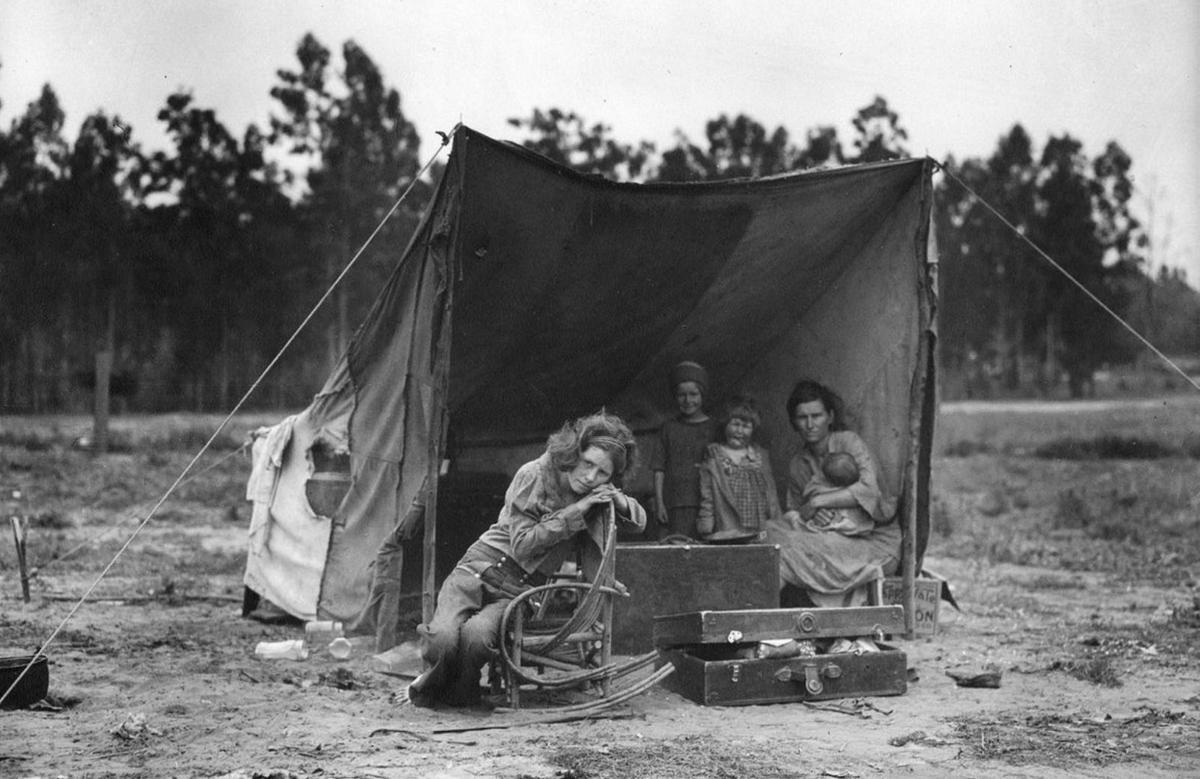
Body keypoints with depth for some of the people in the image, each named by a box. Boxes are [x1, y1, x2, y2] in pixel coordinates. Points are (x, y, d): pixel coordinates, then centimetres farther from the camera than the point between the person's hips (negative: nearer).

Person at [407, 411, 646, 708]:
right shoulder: (534, 475, -10)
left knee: (477, 635, -33)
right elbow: (521, 545, -12)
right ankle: (433, 680, 5)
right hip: (481, 568, -2)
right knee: (443, 638, -31)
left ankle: (460, 692, -1)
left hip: (522, 589, 2)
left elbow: (640, 520, 16)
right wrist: (573, 514, -18)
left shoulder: (599, 494, 5)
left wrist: (620, 501, -8)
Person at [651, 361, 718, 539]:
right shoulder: (669, 428, 12)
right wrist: (659, 502, 0)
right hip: (678, 505, 0)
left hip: (707, 503, 0)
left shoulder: (713, 429, 10)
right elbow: (659, 468, 9)